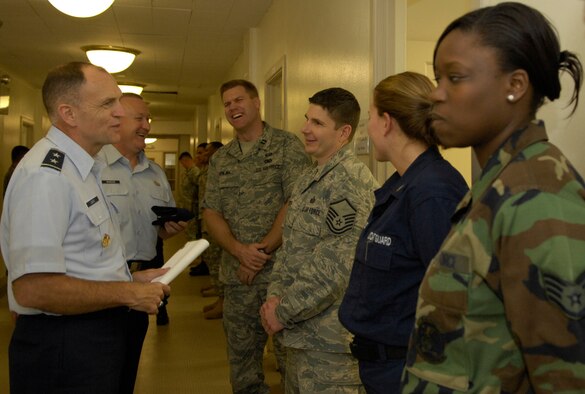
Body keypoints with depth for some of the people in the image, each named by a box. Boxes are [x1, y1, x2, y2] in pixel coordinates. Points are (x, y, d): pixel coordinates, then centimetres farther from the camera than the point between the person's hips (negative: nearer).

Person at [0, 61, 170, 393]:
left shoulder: (86, 168, 11)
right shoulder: (46, 175, -22)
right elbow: (32, 288, -28)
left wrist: (130, 278, 8)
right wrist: (127, 293, -19)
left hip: (105, 334, 10)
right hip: (65, 347, -9)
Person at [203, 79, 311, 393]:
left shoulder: (287, 146, -3)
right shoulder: (219, 160, 12)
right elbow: (211, 213, 6)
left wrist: (262, 251, -14)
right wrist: (240, 250, -12)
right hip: (236, 275, 5)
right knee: (241, 364, 14)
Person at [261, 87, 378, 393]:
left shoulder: (351, 181, -18)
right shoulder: (308, 180, 11)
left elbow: (335, 268, -23)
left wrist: (283, 313, -16)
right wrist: (275, 295, 0)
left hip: (331, 338, -8)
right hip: (301, 334, 9)